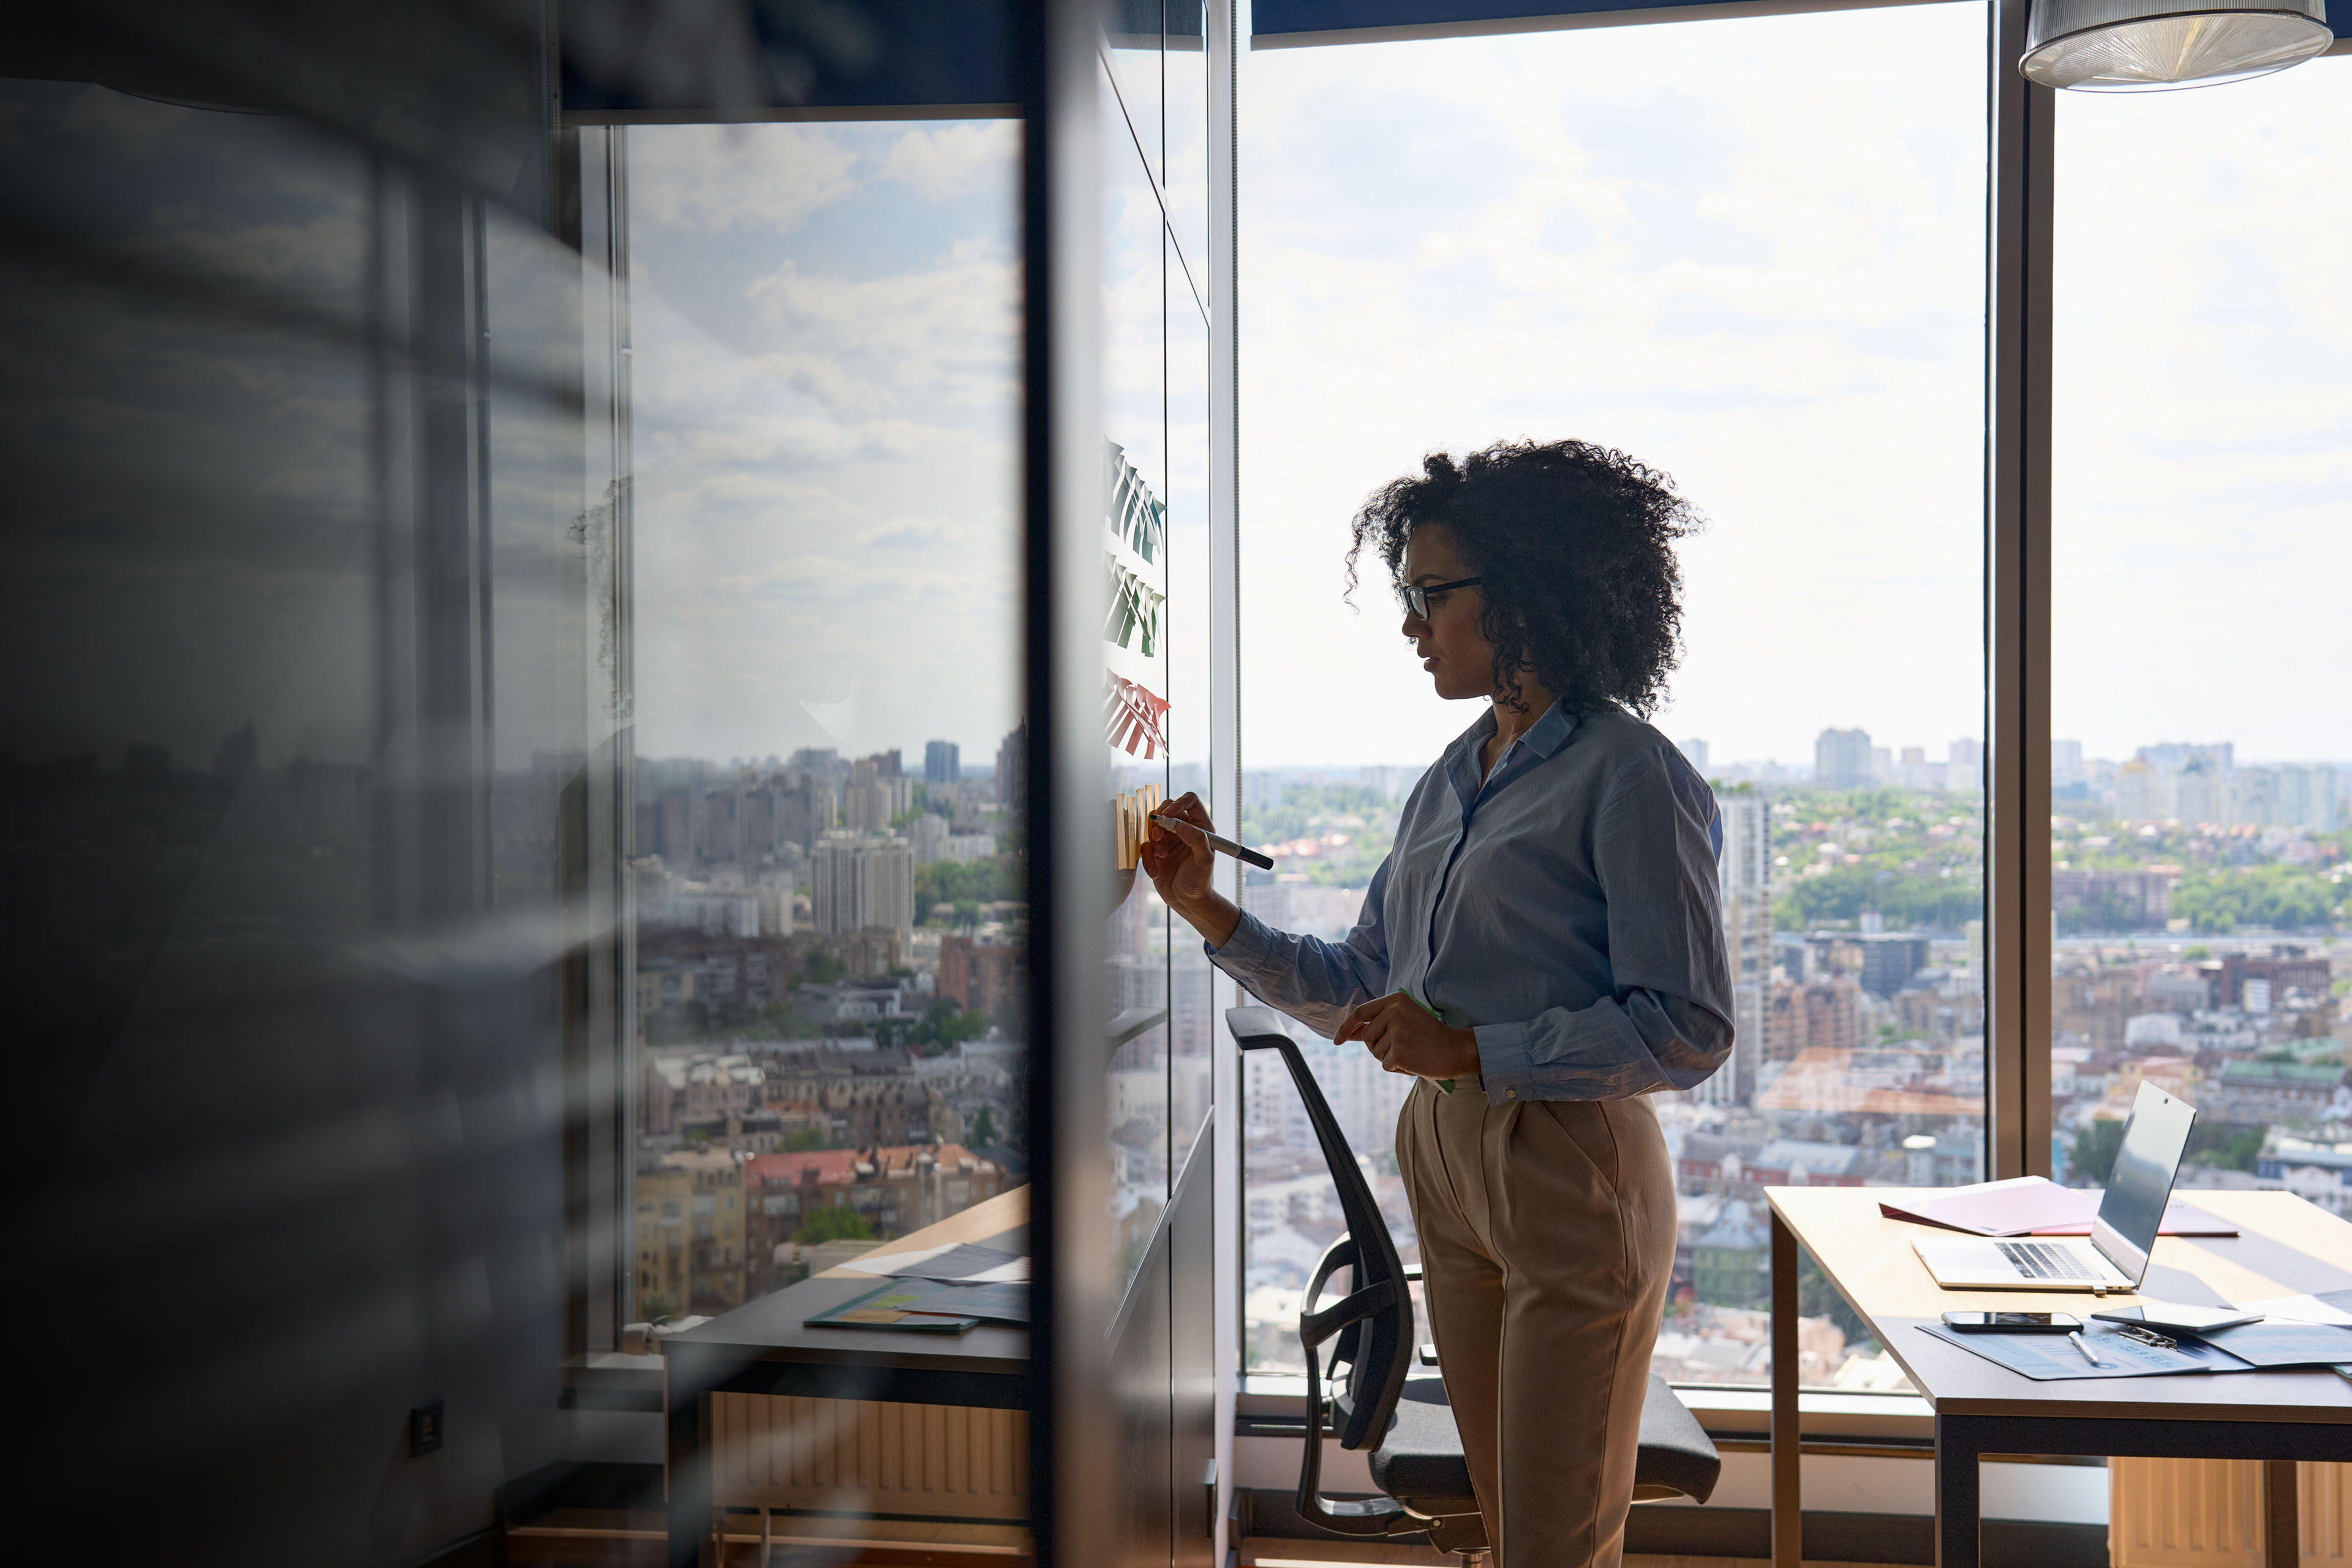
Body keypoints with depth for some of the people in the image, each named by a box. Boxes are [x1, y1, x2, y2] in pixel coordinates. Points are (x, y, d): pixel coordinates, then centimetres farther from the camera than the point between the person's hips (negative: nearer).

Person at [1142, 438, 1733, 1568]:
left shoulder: (1629, 776, -13)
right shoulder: (1450, 780, 11)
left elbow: (1688, 1030, -17)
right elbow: (1360, 987, 13)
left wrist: (1469, 1049, -21)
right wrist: (1211, 915, 3)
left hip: (1572, 1173, -7)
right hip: (1444, 1160, 8)